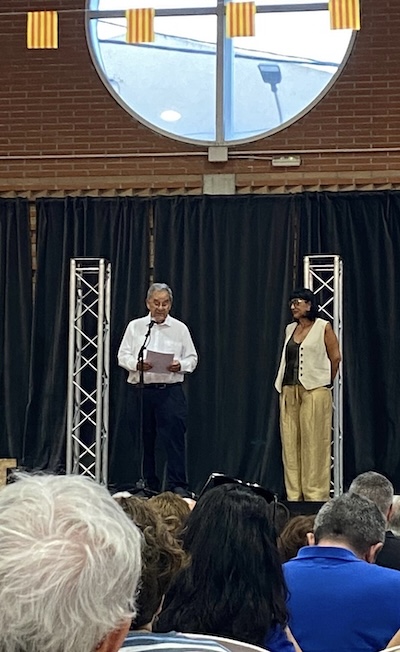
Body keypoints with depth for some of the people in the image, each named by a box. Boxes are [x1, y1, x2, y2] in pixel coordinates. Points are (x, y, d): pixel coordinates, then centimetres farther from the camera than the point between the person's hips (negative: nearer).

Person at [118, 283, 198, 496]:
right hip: (141, 390, 2)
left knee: (174, 436, -11)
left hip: (170, 390, -2)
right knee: (144, 439, 7)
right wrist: (137, 365, -12)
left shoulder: (180, 329, 8)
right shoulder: (135, 327, 10)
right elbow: (123, 356, 7)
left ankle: (177, 485, -10)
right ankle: (149, 485, 18)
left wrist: (180, 366, -13)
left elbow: (192, 358, 8)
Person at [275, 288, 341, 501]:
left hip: (314, 392, -6)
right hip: (289, 392, 6)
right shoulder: (290, 329, 15)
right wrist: (283, 388, 14)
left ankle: (315, 494, 0)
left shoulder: (323, 327, -1)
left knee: (314, 443, -4)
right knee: (290, 443, 4)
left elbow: (335, 358, 1)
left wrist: (324, 383, 7)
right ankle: (294, 495, 10)